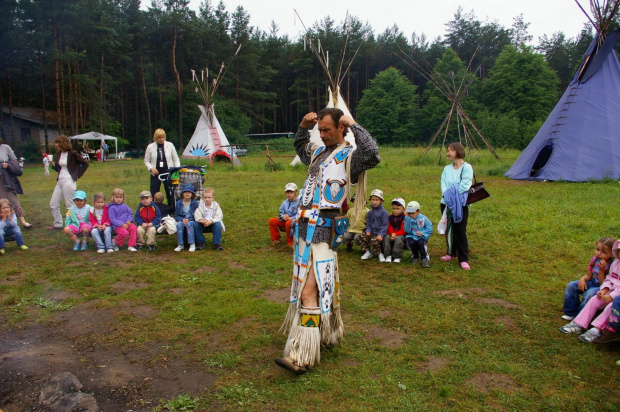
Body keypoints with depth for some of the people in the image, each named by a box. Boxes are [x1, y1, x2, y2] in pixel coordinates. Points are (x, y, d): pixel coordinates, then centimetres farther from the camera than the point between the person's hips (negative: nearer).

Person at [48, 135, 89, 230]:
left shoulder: (72, 153, -11)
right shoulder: (59, 154, 11)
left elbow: (85, 163, -10)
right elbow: (58, 168, 17)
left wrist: (77, 175, -9)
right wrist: (52, 162, -1)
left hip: (69, 182, -8)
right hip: (60, 181, 8)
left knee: (70, 206, -2)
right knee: (53, 204, 11)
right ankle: (58, 224, 22)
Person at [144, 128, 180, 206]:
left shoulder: (170, 145, 1)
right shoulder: (150, 147, 2)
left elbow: (176, 159, 5)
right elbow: (146, 161, 7)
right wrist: (151, 168, -12)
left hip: (168, 173, 0)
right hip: (155, 174, 0)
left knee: (170, 194, 3)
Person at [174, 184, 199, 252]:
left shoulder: (195, 203, -2)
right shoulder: (178, 203, 3)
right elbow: (176, 216, 5)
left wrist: (188, 220, -17)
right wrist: (182, 219, -15)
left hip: (192, 221, -2)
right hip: (182, 220, 2)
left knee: (189, 224, -35)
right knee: (179, 224, -31)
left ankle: (192, 244, -30)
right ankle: (180, 245, -24)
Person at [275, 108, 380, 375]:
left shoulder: (349, 157, -7)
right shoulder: (319, 152, 17)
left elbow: (373, 155, -29)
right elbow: (300, 147, 38)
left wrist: (353, 125, -18)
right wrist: (303, 126, 20)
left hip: (322, 231, -9)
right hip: (304, 227, 9)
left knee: (309, 292, -11)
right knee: (309, 286, 18)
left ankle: (301, 357, -6)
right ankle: (328, 334, 37)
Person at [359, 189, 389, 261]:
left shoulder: (383, 212, -8)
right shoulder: (370, 212, 11)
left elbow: (385, 225, -11)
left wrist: (381, 234, -21)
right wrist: (368, 231, -3)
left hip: (379, 234, -6)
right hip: (372, 233, 6)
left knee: (374, 241, -30)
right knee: (362, 237, -14)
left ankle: (380, 254, -4)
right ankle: (368, 252, 4)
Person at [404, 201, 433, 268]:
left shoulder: (423, 218, -5)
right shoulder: (407, 218, -2)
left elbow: (429, 229, -5)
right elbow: (407, 230, -10)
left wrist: (422, 233, -19)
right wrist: (408, 221, -21)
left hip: (421, 237, -1)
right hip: (411, 236, 1)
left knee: (421, 243, -33)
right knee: (411, 242, -30)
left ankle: (424, 258, -10)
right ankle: (415, 257, 0)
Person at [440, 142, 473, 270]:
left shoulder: (467, 167, -4)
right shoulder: (447, 169, 13)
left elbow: (465, 185, -14)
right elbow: (443, 183, 1)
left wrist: (454, 195, -18)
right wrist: (446, 194, -17)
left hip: (460, 204, -6)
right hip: (446, 203, 6)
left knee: (460, 231, -7)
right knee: (449, 230, 14)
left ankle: (463, 259, -2)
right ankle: (451, 253, 30)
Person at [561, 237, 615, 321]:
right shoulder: (595, 259, -2)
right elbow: (588, 275, 7)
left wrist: (601, 270, -33)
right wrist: (582, 279, -15)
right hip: (593, 283, 8)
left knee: (589, 294, -35)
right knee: (571, 286, -6)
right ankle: (570, 313, 0)